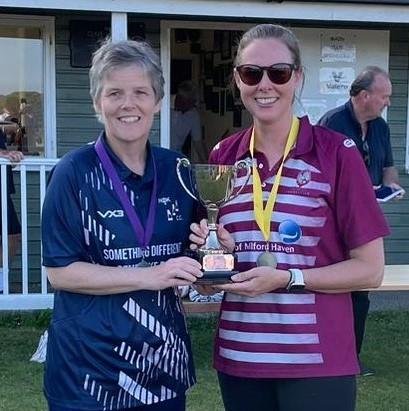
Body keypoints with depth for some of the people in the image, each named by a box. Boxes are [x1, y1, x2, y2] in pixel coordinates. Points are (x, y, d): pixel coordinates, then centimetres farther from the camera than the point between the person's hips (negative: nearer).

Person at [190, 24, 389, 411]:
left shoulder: (337, 153, -8)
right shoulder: (223, 157, 4)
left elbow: (370, 269, -7)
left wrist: (286, 279, -18)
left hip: (316, 361, -4)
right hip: (238, 356, 4)